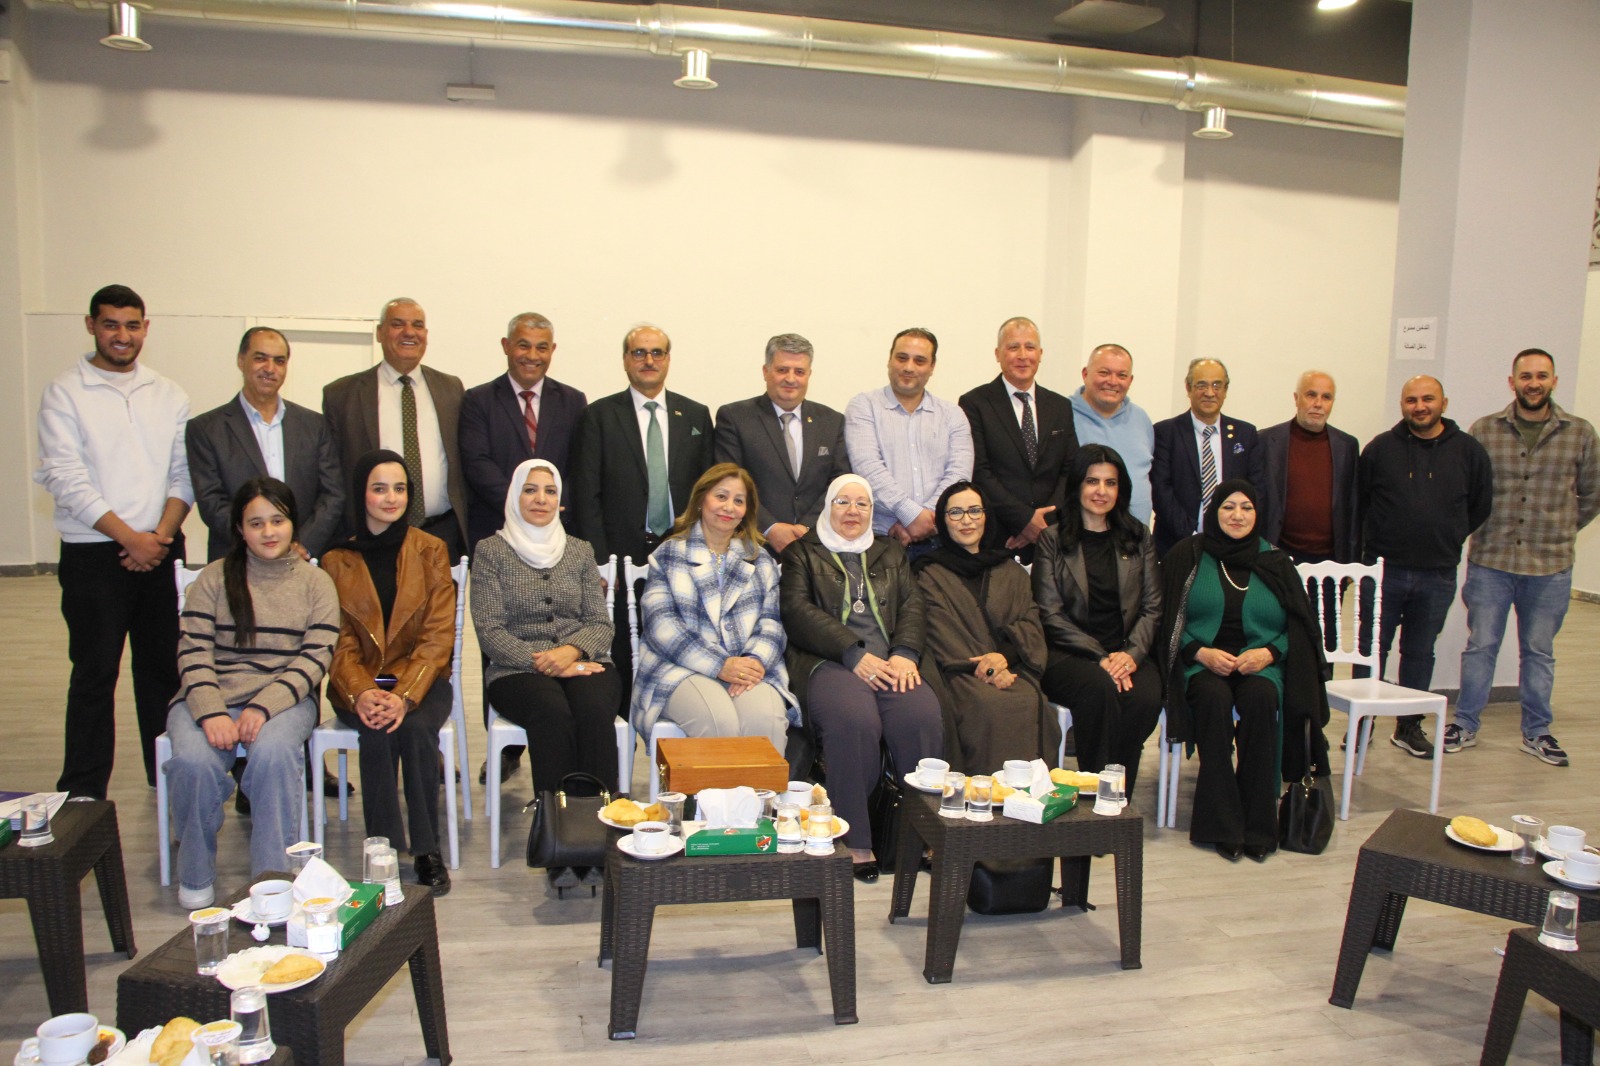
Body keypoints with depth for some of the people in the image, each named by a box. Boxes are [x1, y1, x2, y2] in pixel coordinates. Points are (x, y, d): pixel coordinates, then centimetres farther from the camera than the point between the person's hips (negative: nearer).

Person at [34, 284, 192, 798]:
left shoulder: (168, 395, 10)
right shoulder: (64, 393, -1)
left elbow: (184, 473, 7)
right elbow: (66, 480, -8)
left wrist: (162, 535, -7)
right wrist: (130, 538, -13)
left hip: (161, 551, 3)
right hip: (94, 555, -3)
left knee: (164, 668, 7)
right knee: (94, 675, 0)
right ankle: (83, 794, 9)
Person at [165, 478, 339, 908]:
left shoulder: (316, 583, 7)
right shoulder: (214, 578, 9)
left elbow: (316, 657, -2)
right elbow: (194, 651, 0)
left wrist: (264, 708, -17)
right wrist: (211, 712, -16)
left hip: (283, 699, -1)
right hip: (212, 697, 1)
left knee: (273, 752, -34)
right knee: (193, 761, -29)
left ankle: (273, 877, -19)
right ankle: (195, 876, -4)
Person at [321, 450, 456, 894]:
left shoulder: (430, 551, 4)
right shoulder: (336, 560, 8)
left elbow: (439, 634, -4)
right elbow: (337, 641, 1)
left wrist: (405, 695, -20)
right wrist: (360, 692, -20)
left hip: (420, 678, 0)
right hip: (358, 683, 1)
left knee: (416, 727, -31)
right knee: (376, 733, -31)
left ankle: (428, 849, -17)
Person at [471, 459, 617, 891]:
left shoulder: (579, 551, 18)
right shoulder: (491, 551, 9)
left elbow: (601, 623, 10)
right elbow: (489, 631, -1)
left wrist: (570, 651, -12)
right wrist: (540, 662, -15)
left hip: (581, 662, 2)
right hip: (517, 670, -2)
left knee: (594, 708, -33)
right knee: (552, 712, -35)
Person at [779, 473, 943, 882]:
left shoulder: (890, 552, 28)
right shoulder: (802, 553, 17)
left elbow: (913, 604, 15)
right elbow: (798, 611, 1)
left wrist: (905, 653, -7)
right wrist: (855, 654, -11)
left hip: (892, 662, 3)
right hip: (829, 661, -3)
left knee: (923, 716, -30)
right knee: (853, 721, -35)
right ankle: (855, 841, -25)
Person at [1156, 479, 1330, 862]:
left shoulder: (1274, 564, 13)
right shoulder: (1187, 556, 7)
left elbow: (1299, 628, 11)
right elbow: (1169, 623, 4)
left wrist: (1269, 652, -8)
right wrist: (1201, 652, -12)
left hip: (1260, 663, 1)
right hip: (1201, 662, -1)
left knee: (1261, 698, -33)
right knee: (1215, 697, -35)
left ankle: (1258, 825, -23)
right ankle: (1221, 825, -26)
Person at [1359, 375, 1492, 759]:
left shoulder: (1469, 452, 2)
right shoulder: (1380, 448, -1)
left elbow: (1481, 506, 12)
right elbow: (1357, 504, 4)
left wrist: (1447, 540, 10)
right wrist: (1357, 554, 4)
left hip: (1438, 575, 1)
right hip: (1383, 569, -1)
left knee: (1420, 653, 12)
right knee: (1372, 649, 5)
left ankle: (1409, 727, 23)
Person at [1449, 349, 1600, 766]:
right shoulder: (1484, 430, -2)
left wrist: (1560, 530, 8)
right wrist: (1485, 528, 2)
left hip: (1550, 566, 1)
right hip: (1490, 560, -1)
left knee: (1539, 652, 12)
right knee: (1480, 646, 7)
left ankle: (1537, 732, 24)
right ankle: (1466, 724, 18)